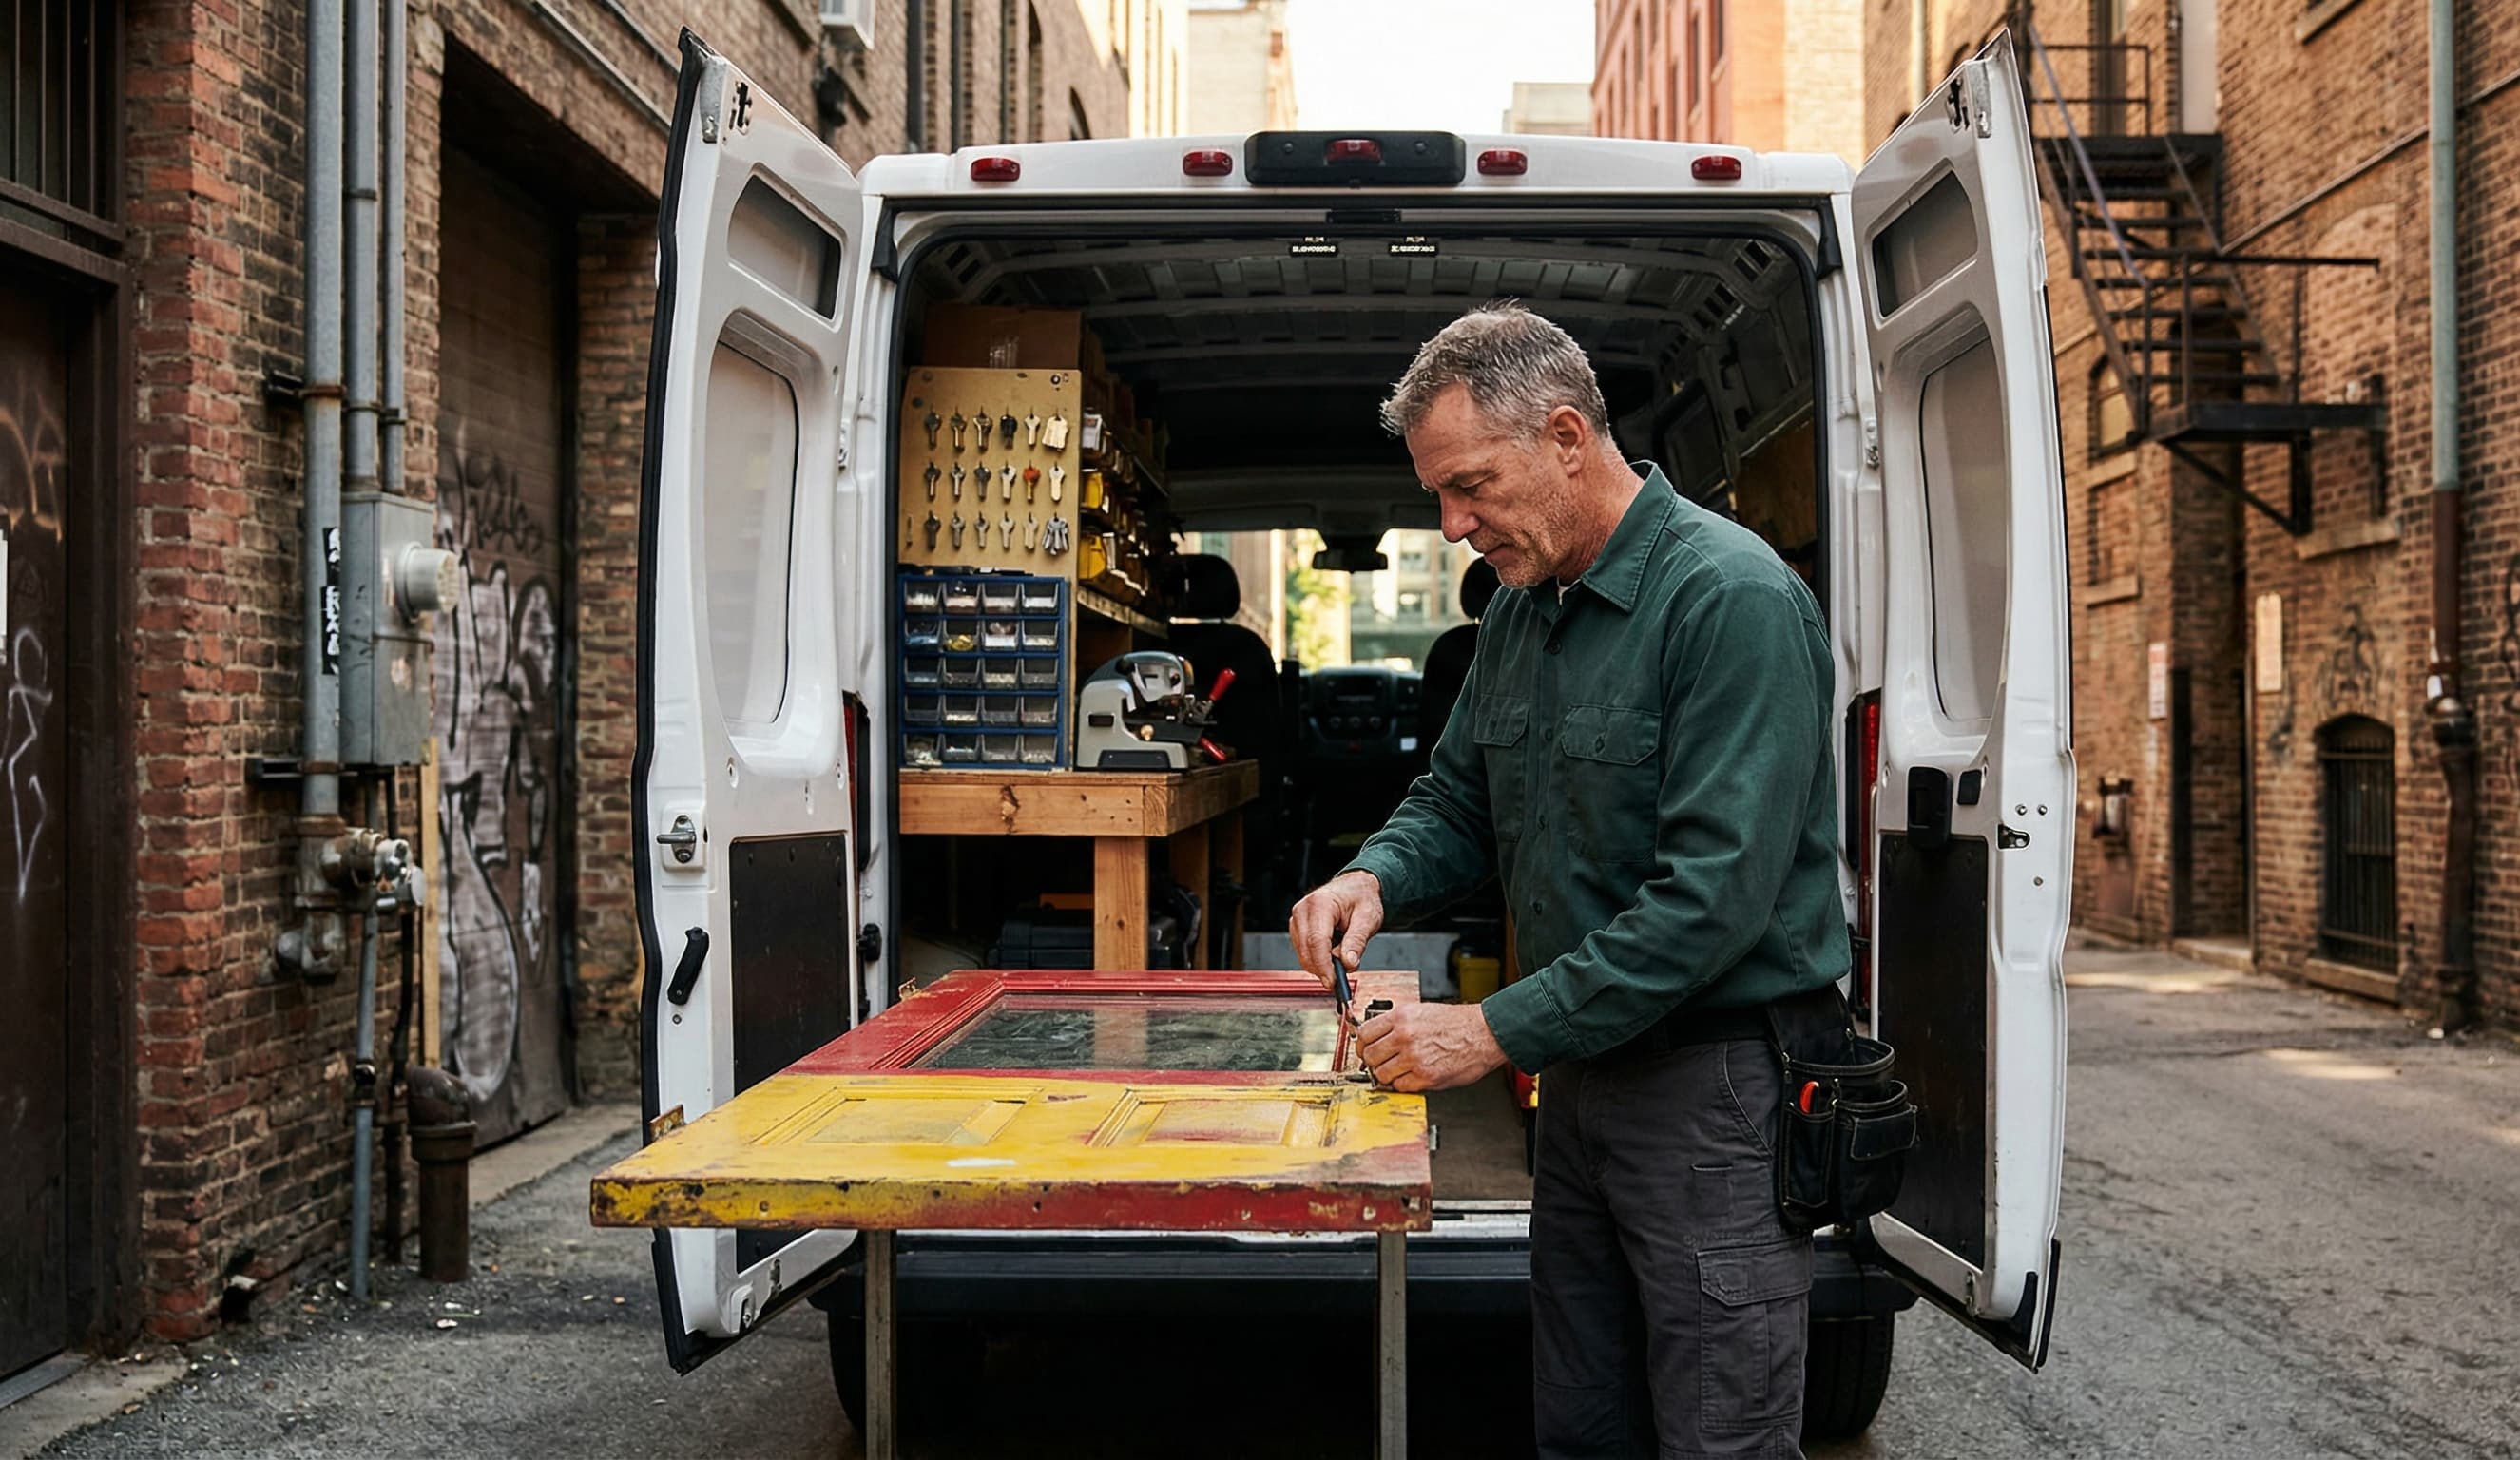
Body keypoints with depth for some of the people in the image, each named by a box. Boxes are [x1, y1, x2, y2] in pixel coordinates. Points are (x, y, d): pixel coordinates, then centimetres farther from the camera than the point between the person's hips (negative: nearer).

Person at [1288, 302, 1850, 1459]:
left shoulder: (1733, 599, -18)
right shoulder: (1520, 606, 9)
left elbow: (1715, 893, -25)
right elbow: (1458, 801, 18)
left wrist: (1500, 1031, -23)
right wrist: (1379, 877, -5)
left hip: (1716, 1097, -8)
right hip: (1580, 1075, 8)